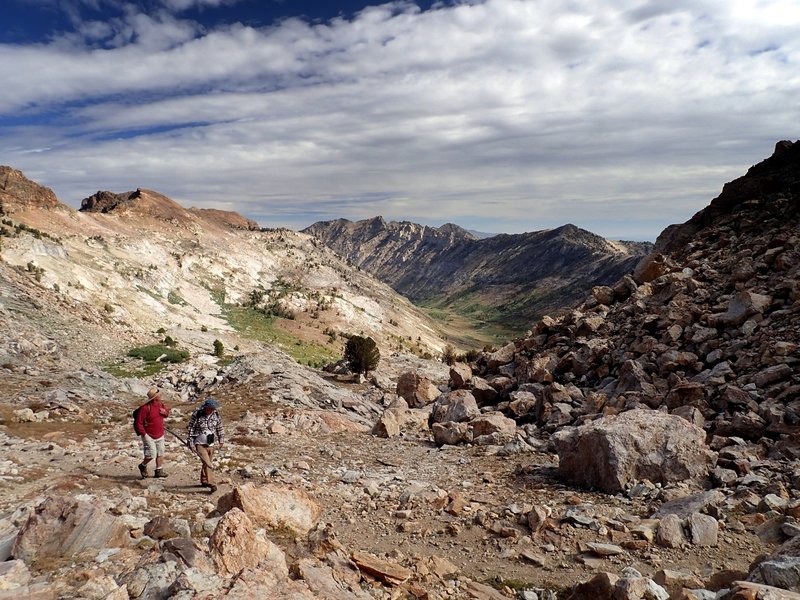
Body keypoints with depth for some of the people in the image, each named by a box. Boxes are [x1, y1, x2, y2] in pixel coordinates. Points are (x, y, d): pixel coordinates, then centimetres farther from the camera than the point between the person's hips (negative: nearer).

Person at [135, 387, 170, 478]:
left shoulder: (161, 405, 2)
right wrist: (144, 434, -20)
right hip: (149, 436, -7)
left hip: (160, 436, 7)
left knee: (160, 454, 9)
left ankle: (159, 470, 21)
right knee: (152, 454, -10)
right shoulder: (145, 408, -20)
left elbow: (167, 411, 23)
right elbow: (138, 423, -18)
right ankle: (143, 466, 18)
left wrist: (165, 412, -2)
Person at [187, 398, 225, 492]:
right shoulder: (196, 415, -16)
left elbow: (219, 427, 11)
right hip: (200, 443, -5)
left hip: (211, 443, 5)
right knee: (207, 463, -15)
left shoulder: (216, 414, -3)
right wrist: (190, 443, -11)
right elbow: (191, 429, -10)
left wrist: (221, 439, 15)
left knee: (207, 463, 15)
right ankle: (211, 483, -16)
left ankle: (204, 481, 32)